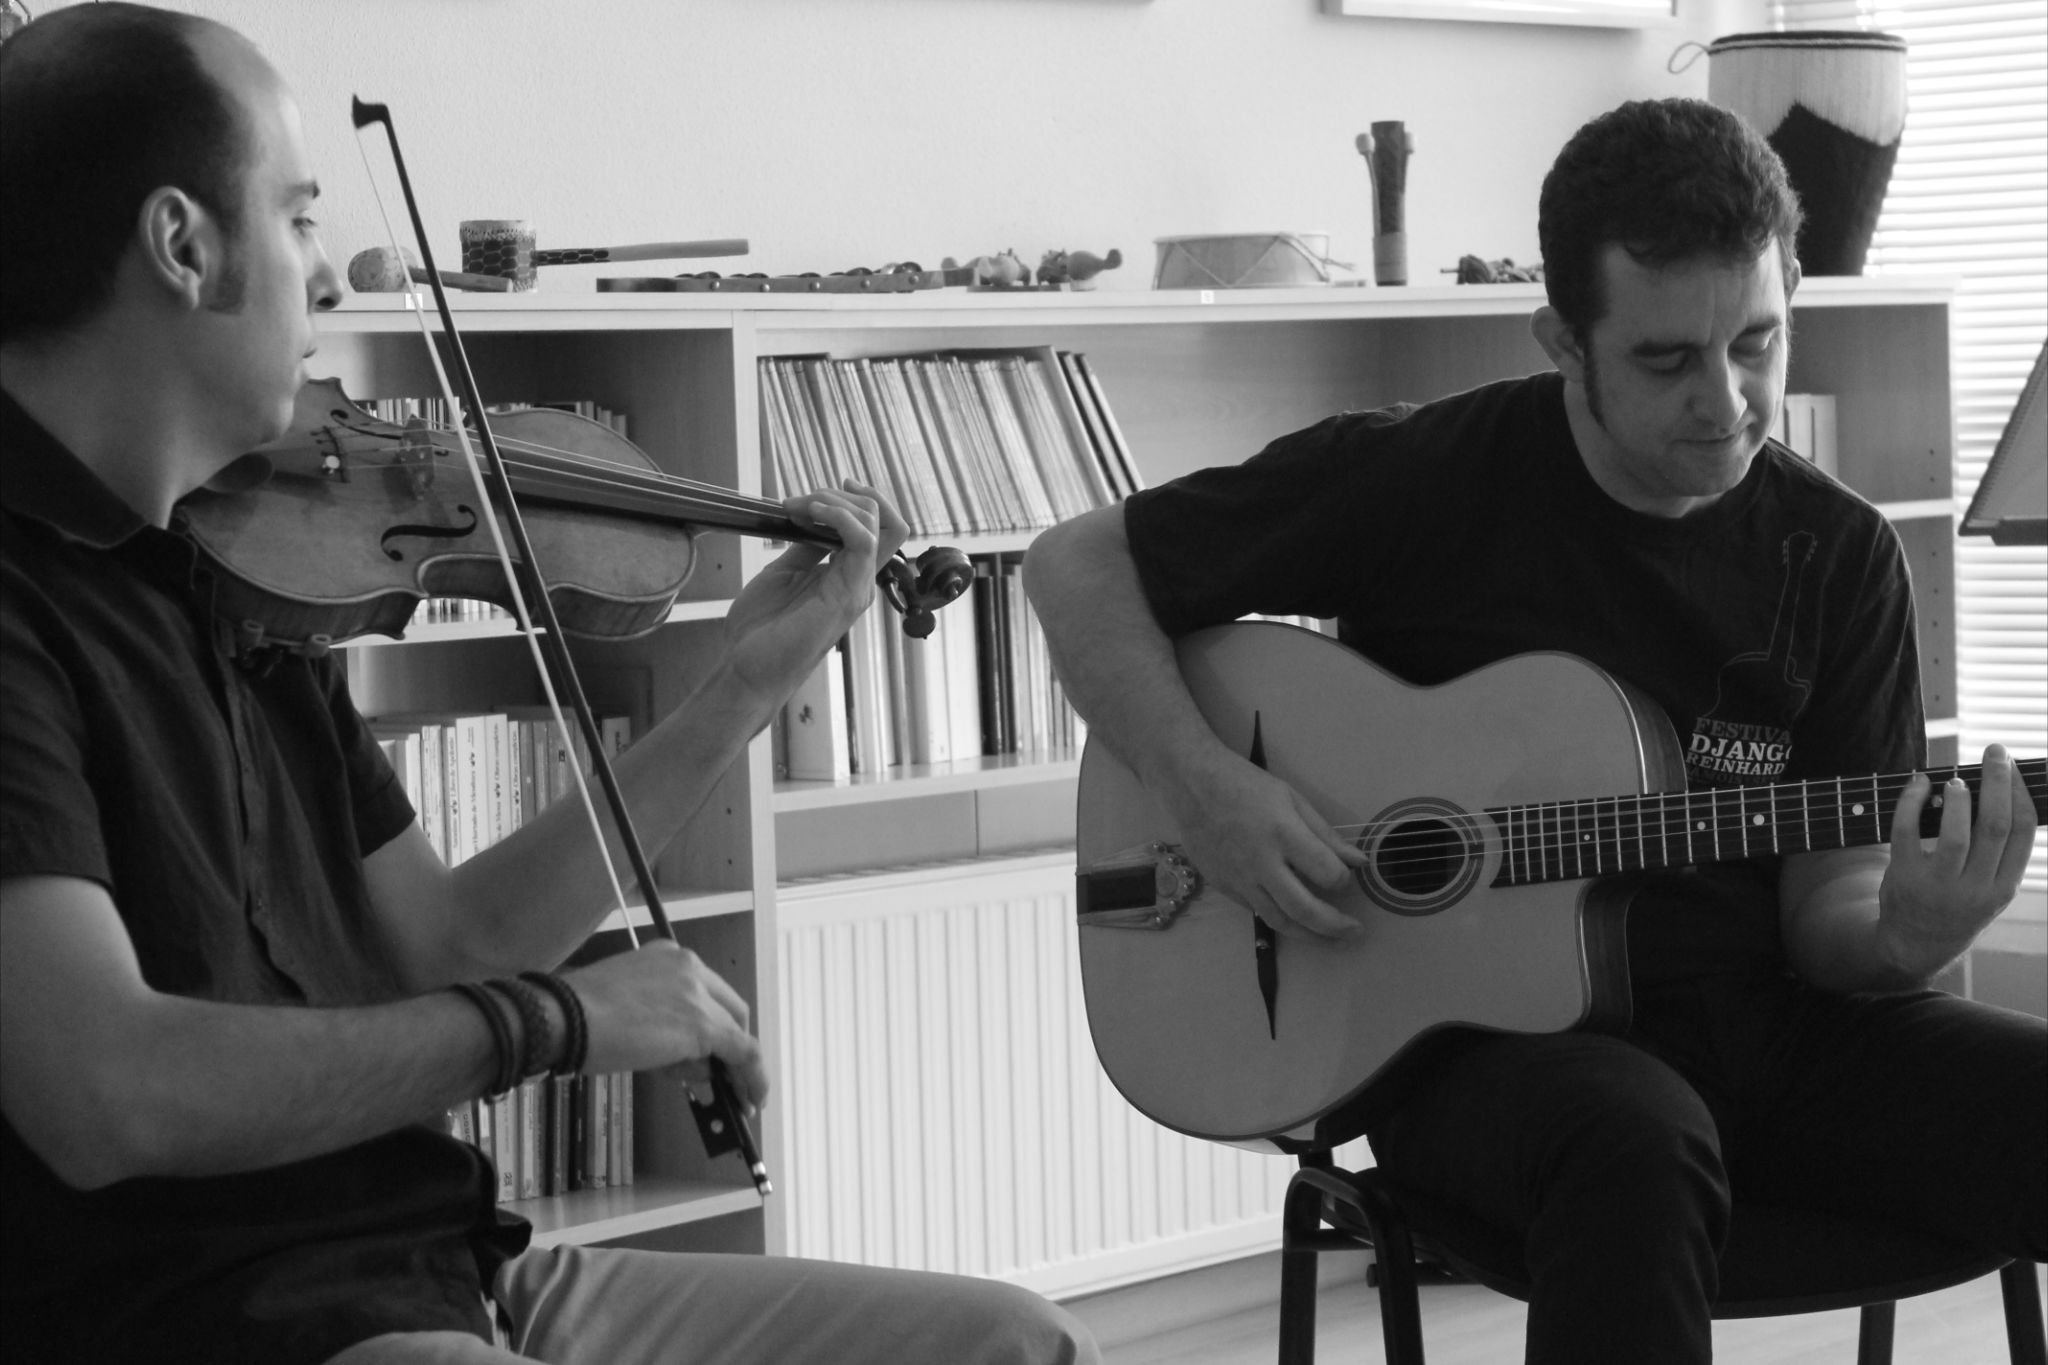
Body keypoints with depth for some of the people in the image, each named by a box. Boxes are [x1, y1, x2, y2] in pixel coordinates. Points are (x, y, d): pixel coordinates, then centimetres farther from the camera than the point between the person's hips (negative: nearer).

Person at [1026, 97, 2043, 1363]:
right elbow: (1080, 563, 2)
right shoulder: (1422, 478, -6)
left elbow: (1824, 905, 6)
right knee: (1637, 1149, -40)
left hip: (1763, 1019, 4)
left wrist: (1903, 939, -19)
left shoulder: (1838, 556, 4)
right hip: (1474, 1024, -4)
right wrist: (1201, 784, -14)